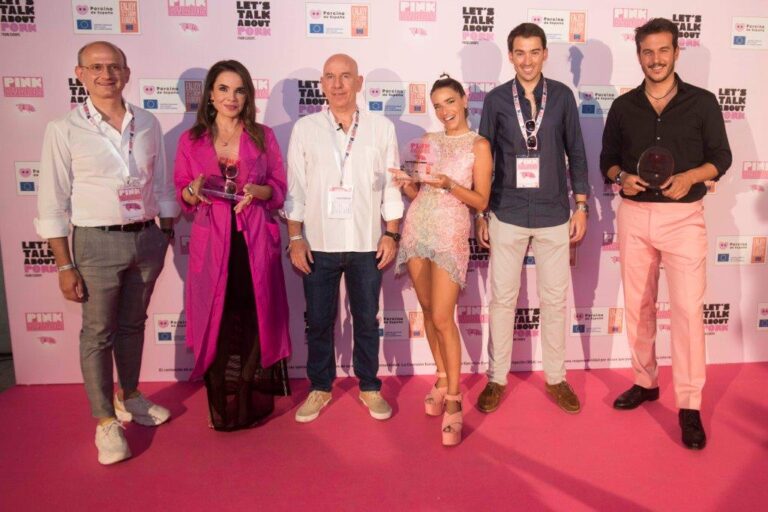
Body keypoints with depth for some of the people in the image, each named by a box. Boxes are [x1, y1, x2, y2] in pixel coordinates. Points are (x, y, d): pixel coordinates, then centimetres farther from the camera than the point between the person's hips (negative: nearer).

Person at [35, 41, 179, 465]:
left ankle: (129, 397, 36)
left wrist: (169, 235, 9)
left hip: (147, 239, 3)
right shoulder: (64, 130, -6)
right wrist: (65, 265, -8)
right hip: (97, 242, -3)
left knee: (132, 324, 17)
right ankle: (105, 421, 20)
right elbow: (52, 204, -5)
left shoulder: (148, 124, 4)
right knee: (97, 333, 6)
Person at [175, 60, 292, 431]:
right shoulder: (191, 140, 7)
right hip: (211, 244, 0)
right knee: (216, 325, 3)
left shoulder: (263, 137, 7)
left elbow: (281, 189, 6)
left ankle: (249, 404, 22)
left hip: (255, 243, 0)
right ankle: (221, 409, 20)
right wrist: (195, 190, -13)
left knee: (254, 323, 3)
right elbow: (181, 196, 9)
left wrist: (257, 190, -14)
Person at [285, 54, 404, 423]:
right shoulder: (305, 128, 1)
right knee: (318, 321, 11)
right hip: (318, 244, 0)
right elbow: (295, 188, 2)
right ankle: (320, 387, 29)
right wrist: (295, 237, -2)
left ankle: (369, 387, 29)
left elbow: (391, 186, 4)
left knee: (366, 320, 12)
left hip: (367, 244, 0)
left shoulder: (381, 128, 2)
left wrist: (391, 234, 0)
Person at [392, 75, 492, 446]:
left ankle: (453, 398, 4)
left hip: (450, 233, -5)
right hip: (417, 228, 5)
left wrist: (448, 183, -16)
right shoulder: (427, 141, 15)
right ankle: (443, 378, 26)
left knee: (443, 317, -9)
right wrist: (406, 183, -5)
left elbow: (481, 201, -2)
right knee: (428, 311, 10)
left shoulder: (478, 145, 1)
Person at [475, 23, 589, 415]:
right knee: (502, 298, 4)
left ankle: (556, 378, 24)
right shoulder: (496, 99, 2)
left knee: (555, 299, 8)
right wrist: (479, 214, 3)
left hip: (554, 216, 1)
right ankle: (497, 379, 19)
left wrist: (581, 207, 4)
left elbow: (576, 154, 7)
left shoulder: (562, 96, 3)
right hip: (507, 215, 0)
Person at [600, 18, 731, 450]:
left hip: (683, 216, -2)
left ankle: (689, 405, 3)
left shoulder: (703, 102, 2)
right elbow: (607, 157, 12)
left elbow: (721, 156, 3)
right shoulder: (623, 106, 8)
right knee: (638, 305, 10)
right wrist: (621, 177, -11)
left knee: (688, 309, -7)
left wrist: (690, 177, -17)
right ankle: (646, 382, 26)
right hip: (634, 215, 3)